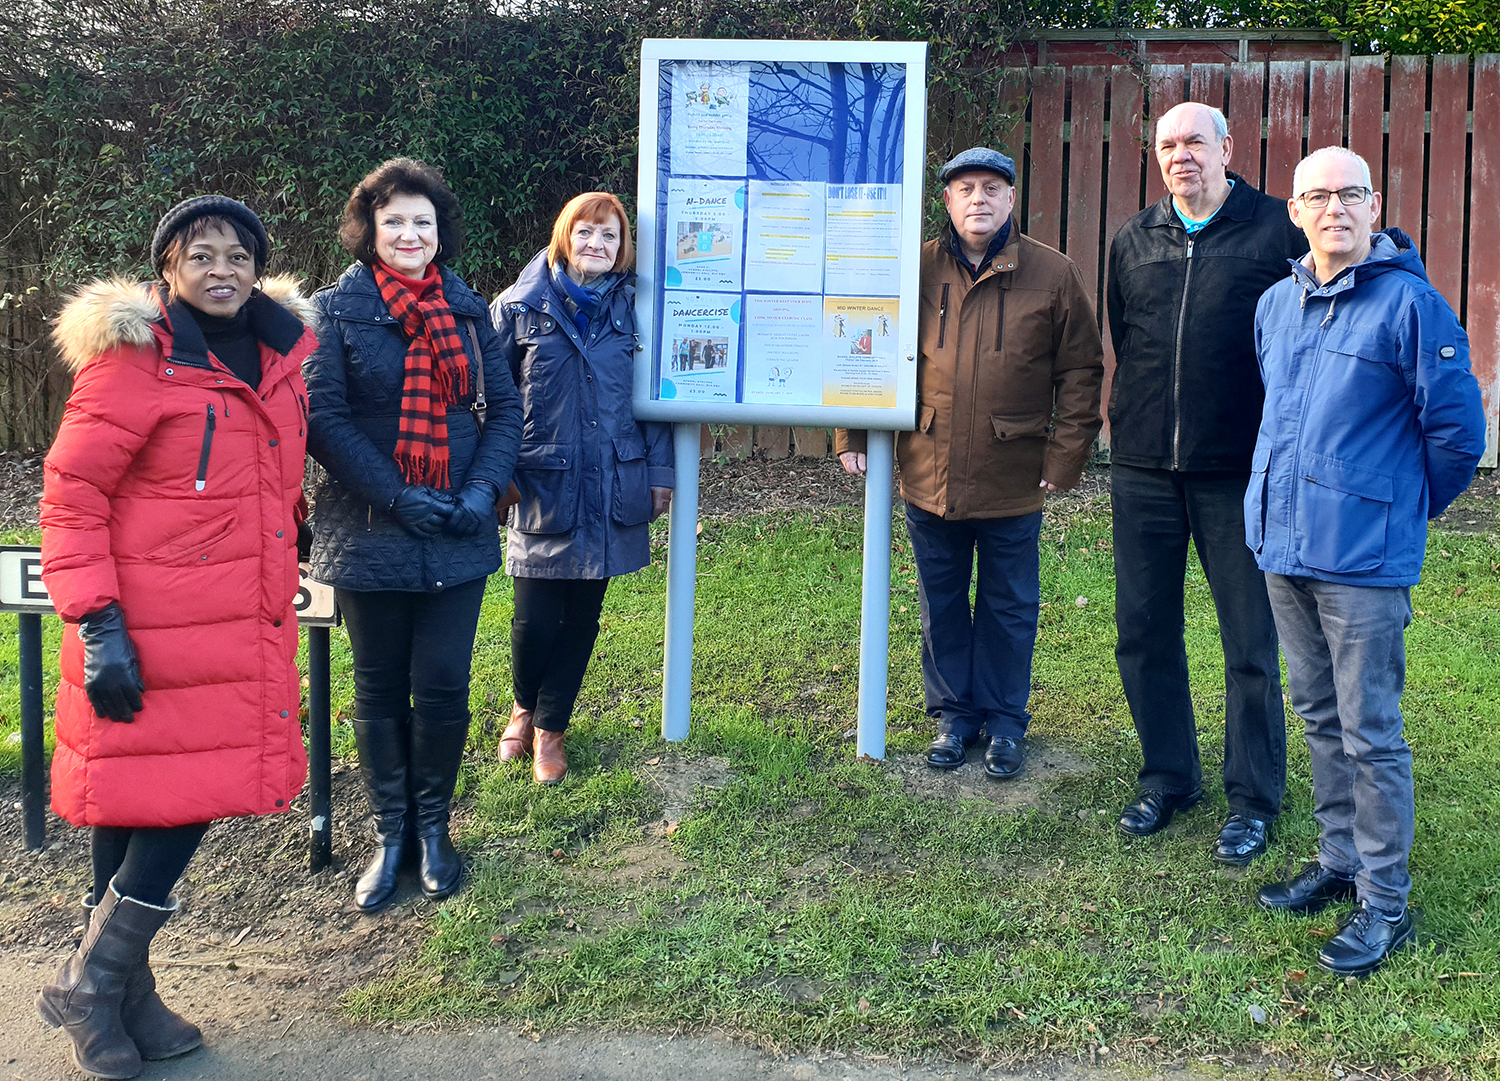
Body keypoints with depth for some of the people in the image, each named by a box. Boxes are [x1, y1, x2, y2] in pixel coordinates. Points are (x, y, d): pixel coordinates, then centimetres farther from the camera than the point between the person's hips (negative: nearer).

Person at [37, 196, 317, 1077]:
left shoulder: (285, 351, 8)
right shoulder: (131, 360, -11)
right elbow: (70, 496, -11)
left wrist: (285, 555, 24)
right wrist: (96, 621, -17)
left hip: (246, 628, 6)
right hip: (145, 637, -6)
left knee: (193, 796, 9)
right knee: (143, 798, 0)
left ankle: (121, 995, 25)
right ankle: (93, 988, 19)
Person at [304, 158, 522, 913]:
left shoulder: (468, 310, 8)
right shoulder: (337, 310, -2)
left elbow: (504, 408, 6)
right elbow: (325, 419, -9)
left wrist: (483, 490, -10)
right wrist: (400, 497, -17)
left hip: (458, 534, 2)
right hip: (371, 532, -2)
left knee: (443, 685, 4)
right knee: (380, 690, 9)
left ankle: (433, 825, 24)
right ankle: (388, 834, 24)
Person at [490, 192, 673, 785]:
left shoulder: (632, 308, 6)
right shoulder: (521, 306, 0)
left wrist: (659, 473, 5)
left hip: (612, 487, 2)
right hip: (542, 488, -2)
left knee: (583, 614, 8)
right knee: (535, 618, -2)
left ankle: (550, 728, 26)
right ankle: (524, 706, 29)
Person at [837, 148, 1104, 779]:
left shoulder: (1053, 275, -1)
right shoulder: (916, 271, 2)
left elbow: (1081, 371, 1)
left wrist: (1066, 455, -5)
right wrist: (851, 435, 2)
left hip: (1014, 483, -1)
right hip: (928, 475, 2)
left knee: (1009, 608, 11)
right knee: (941, 604, 13)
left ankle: (1005, 722, 26)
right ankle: (953, 715, 29)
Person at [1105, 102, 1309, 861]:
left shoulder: (1278, 231, -4)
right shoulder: (1133, 242, 10)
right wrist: (1135, 422, 15)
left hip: (1239, 471, -4)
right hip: (1143, 470, 4)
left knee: (1250, 642, 3)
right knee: (1144, 633, 10)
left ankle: (1253, 798, 18)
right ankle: (1167, 778, 27)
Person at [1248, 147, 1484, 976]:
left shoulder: (1409, 303, -11)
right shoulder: (1277, 304, 10)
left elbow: (1457, 431, -7)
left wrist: (1404, 509, 4)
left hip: (1365, 559, -7)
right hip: (1286, 545, 7)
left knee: (1369, 733, -1)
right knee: (1320, 718, 17)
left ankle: (1385, 902, 11)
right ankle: (1340, 861, 32)